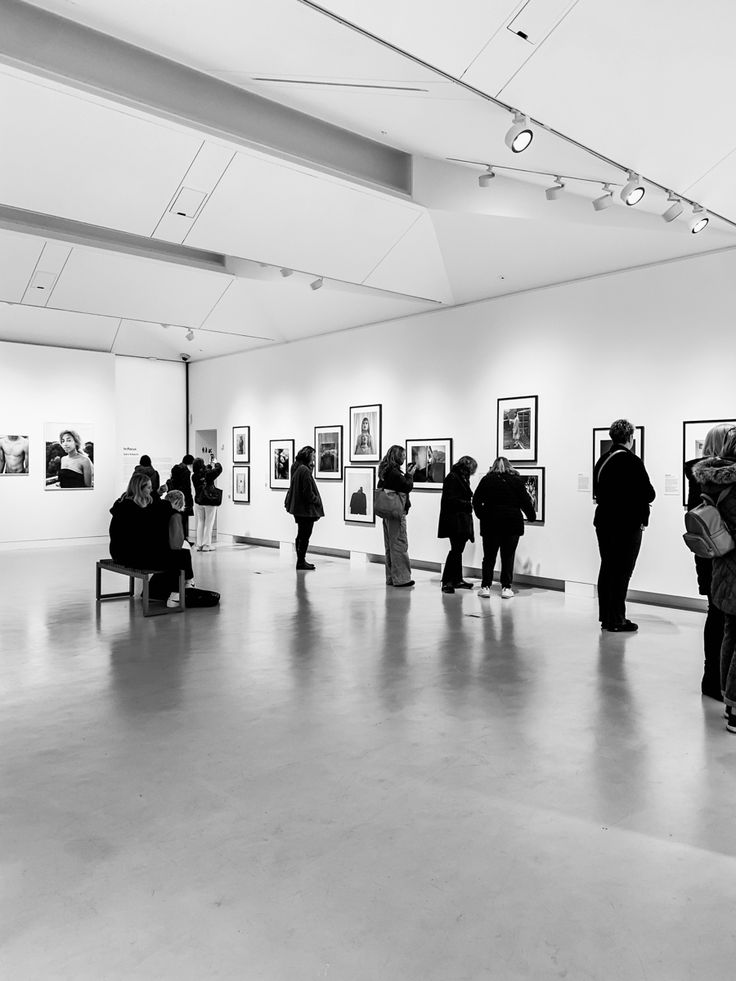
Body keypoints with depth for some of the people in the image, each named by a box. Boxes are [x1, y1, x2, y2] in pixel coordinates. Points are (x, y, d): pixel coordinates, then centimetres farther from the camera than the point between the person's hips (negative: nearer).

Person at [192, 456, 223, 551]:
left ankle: (199, 545, 13)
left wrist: (210, 465, 24)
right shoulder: (208, 474, -15)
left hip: (198, 501, 4)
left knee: (200, 523, 13)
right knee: (208, 524, 3)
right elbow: (219, 469, -2)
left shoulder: (194, 476, -2)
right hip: (209, 501, -4)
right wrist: (216, 463, 17)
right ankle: (206, 545, 5)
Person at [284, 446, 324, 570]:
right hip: (306, 508, -10)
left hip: (297, 508, 10)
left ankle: (300, 560, 26)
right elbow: (308, 492, -20)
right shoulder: (305, 470, -19)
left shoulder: (296, 468, 10)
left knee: (301, 535, 17)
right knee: (305, 536, -1)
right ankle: (301, 562, 6)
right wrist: (317, 501, -7)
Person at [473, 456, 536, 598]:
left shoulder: (487, 480, 4)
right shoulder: (516, 480, 4)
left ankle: (486, 586, 6)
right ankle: (506, 588, 4)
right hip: (512, 523, 0)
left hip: (491, 523, 0)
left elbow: (476, 500, 0)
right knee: (508, 557, 5)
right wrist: (532, 516, 14)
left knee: (489, 556, 8)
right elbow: (525, 500, 2)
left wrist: (481, 515, 10)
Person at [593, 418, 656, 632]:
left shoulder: (601, 460, 7)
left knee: (607, 569, 14)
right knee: (622, 572, -1)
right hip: (627, 524, -7)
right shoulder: (633, 461, -14)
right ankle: (616, 620, 4)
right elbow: (649, 494, -14)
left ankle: (605, 617, 21)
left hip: (604, 522, 7)